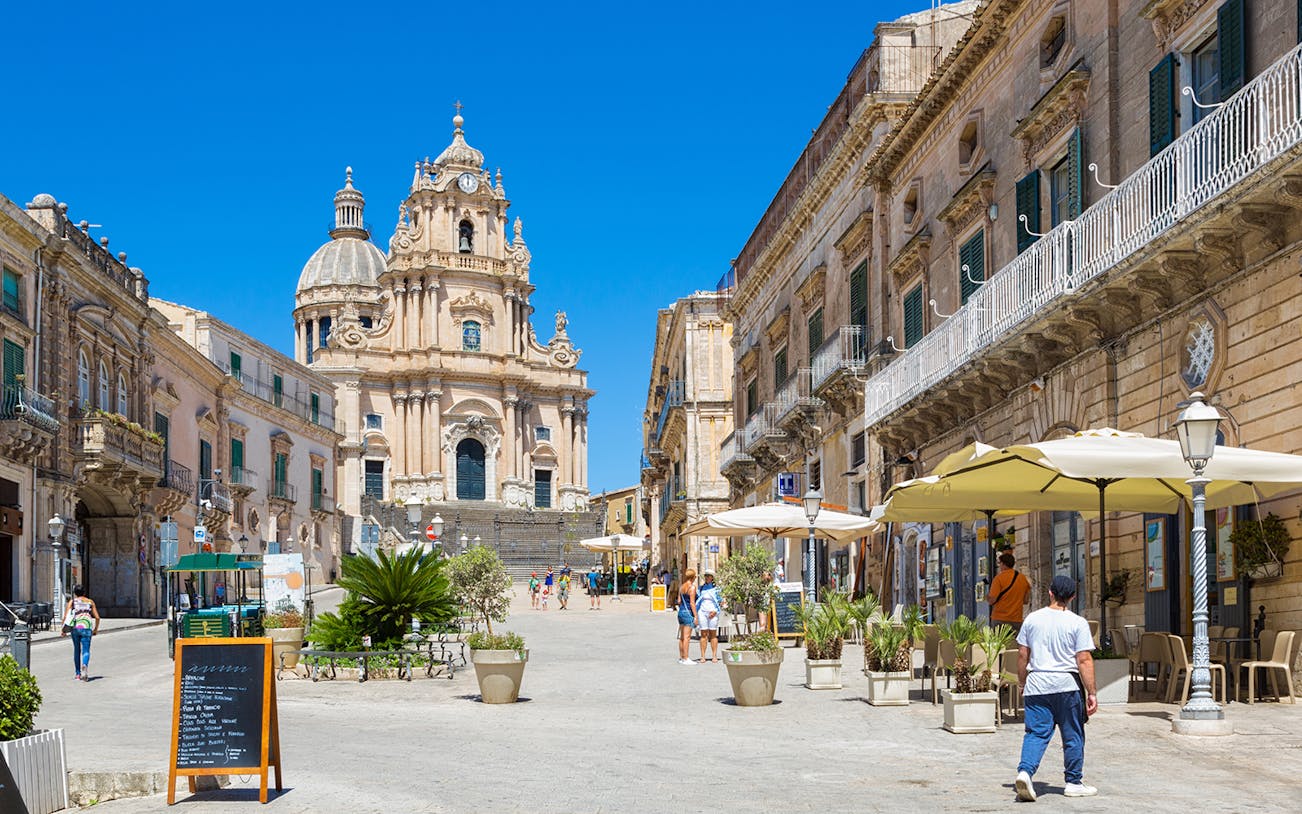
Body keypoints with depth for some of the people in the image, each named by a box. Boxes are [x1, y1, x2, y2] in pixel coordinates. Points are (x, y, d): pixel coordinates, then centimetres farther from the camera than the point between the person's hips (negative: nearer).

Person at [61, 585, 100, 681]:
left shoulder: (72, 601, 10)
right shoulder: (90, 602, 13)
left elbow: (66, 616, -1)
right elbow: (97, 617, 9)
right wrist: (96, 629, 23)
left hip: (75, 627, 1)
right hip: (87, 627, -1)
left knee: (77, 650, 16)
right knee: (86, 650, -5)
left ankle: (77, 674, 22)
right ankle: (85, 666, -37)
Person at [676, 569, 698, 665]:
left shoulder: (681, 587, 11)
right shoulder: (692, 587, -12)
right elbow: (692, 603, -15)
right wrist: (696, 616, -13)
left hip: (681, 612, 8)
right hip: (688, 613, -8)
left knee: (682, 637, 13)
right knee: (687, 637, -7)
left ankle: (681, 657, 18)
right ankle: (686, 659, -7)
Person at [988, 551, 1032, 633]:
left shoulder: (999, 577, -8)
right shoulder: (1023, 578, 7)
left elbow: (992, 600, -10)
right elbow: (1025, 600, 13)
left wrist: (987, 596, 10)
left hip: (1000, 620, -4)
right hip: (1017, 620, 4)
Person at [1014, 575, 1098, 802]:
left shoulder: (1032, 619, 5)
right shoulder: (1078, 623, -5)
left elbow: (1022, 655, 9)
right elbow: (1084, 660, -9)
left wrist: (1022, 683, 21)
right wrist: (1091, 693, -5)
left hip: (1037, 685, 2)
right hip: (1067, 686, -2)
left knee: (1036, 733, 3)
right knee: (1073, 736, 10)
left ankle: (1025, 771, -18)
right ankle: (1074, 783, 17)